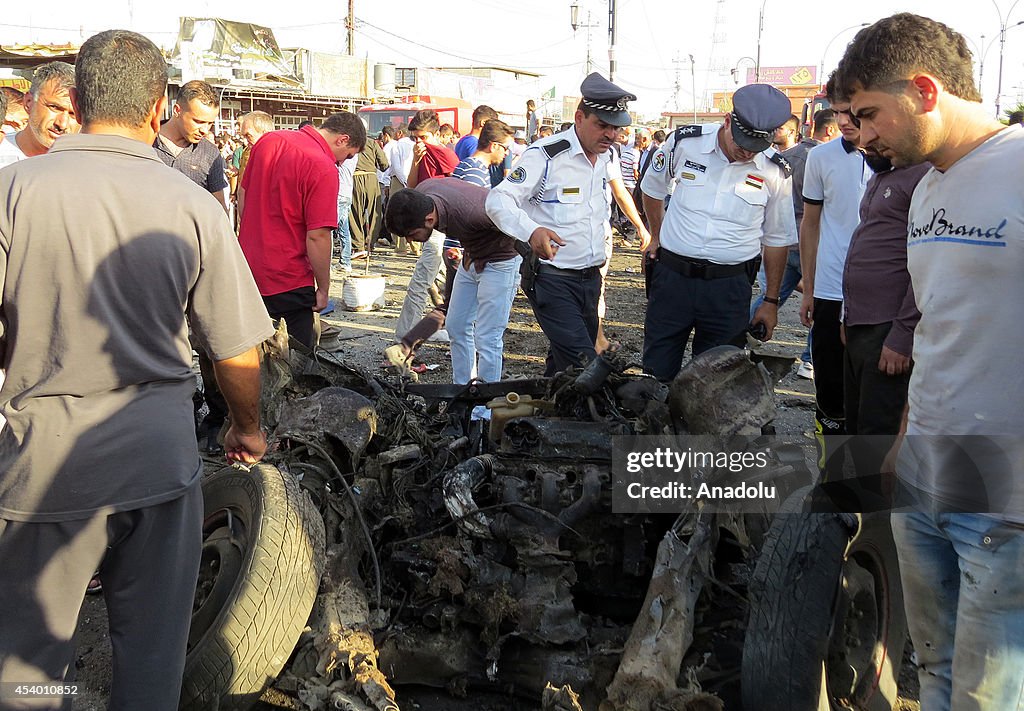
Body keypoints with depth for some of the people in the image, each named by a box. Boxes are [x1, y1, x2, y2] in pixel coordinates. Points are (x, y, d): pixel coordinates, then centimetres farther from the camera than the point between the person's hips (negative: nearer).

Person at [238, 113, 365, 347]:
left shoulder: (268, 140, 4)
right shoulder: (324, 169, -19)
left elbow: (242, 192, 14)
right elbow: (317, 236, -21)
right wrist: (323, 289, -11)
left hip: (248, 270, 7)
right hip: (288, 282, -7)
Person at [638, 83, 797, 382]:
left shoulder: (775, 172, -3)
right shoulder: (685, 142, -5)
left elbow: (778, 240, 7)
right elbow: (652, 188, 16)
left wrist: (771, 300, 9)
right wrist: (656, 237, 19)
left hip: (729, 286, 0)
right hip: (671, 275, 1)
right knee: (657, 372, 7)